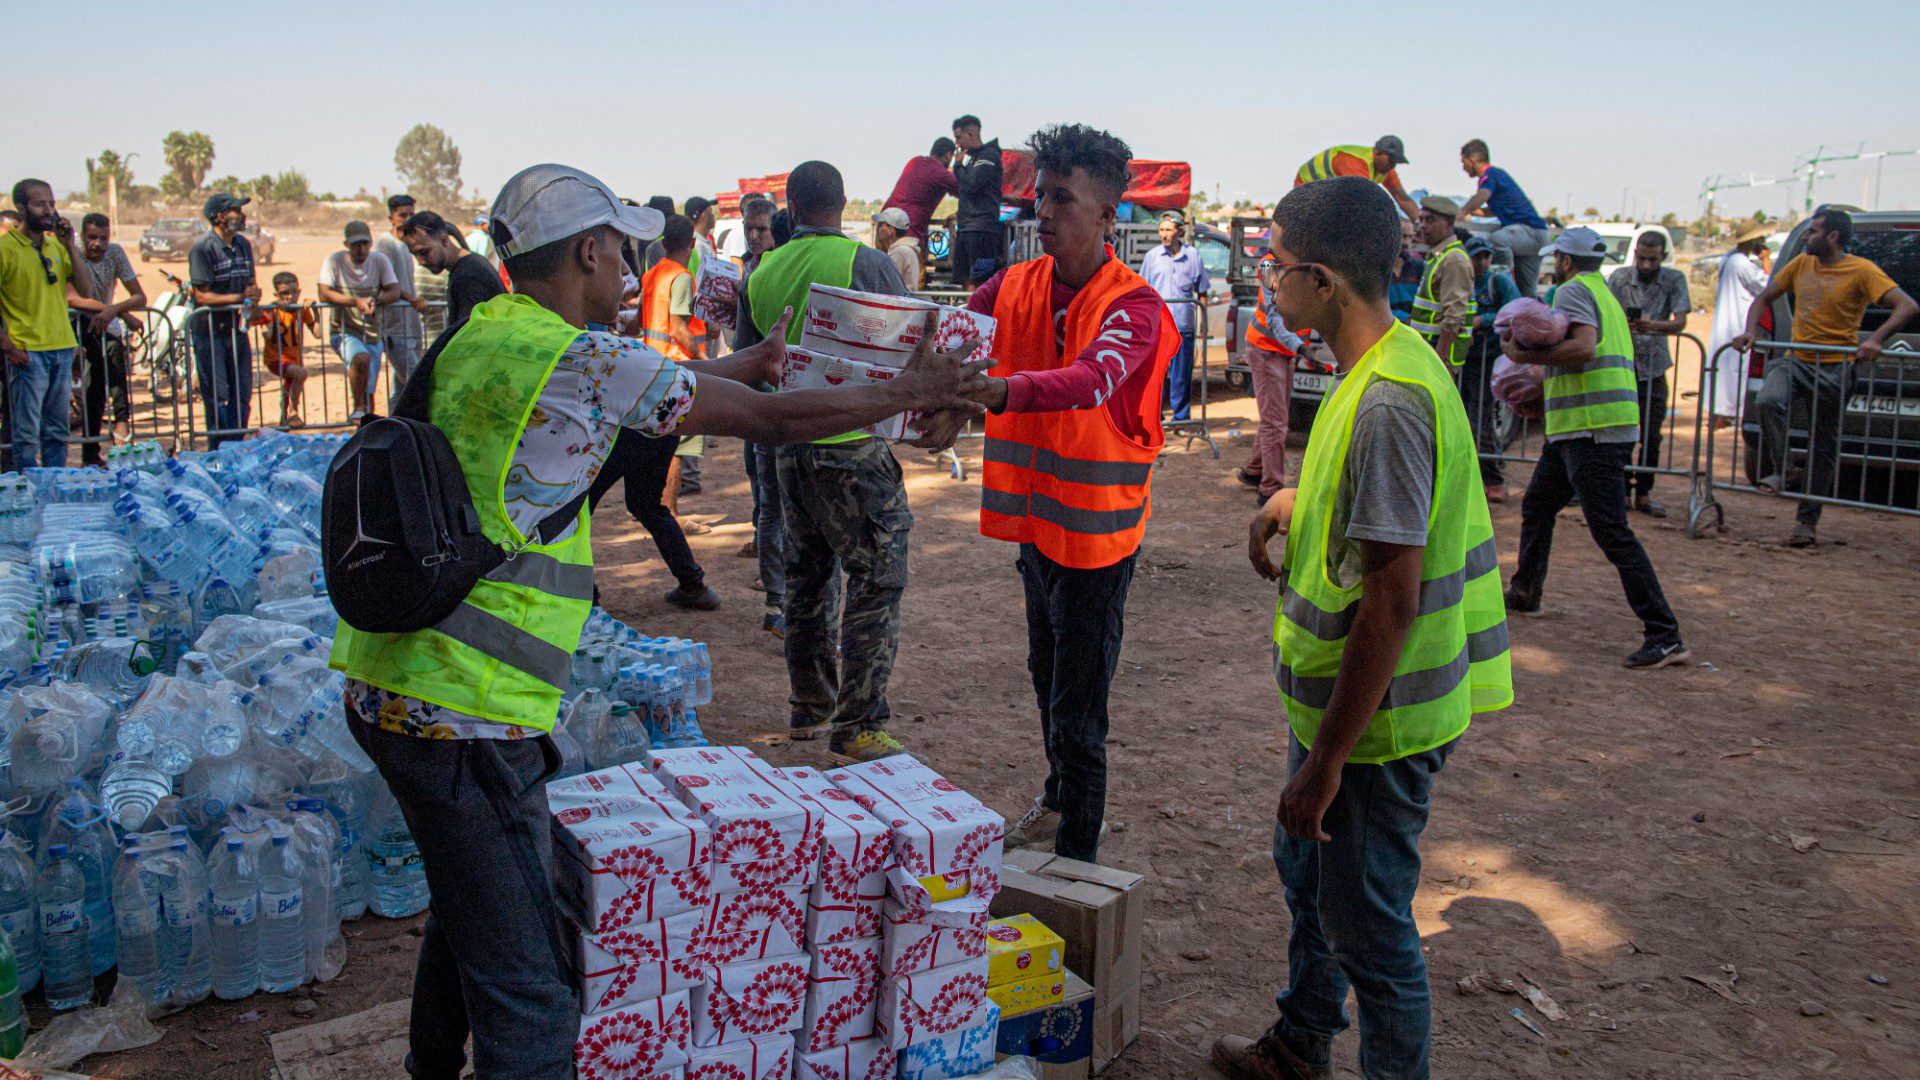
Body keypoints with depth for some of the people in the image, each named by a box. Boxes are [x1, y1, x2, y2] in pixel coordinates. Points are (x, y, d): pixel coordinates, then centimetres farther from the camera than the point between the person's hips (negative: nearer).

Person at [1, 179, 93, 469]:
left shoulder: (57, 244, 11)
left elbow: (86, 292, 6)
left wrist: (71, 248, -3)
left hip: (63, 349, 6)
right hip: (27, 353, -6)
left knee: (57, 432, 12)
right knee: (27, 435, -3)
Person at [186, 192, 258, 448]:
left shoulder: (243, 245, 11)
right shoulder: (202, 248, -12)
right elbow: (203, 295, -16)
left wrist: (254, 294, -5)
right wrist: (240, 297, -22)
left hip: (236, 327, 7)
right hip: (209, 330, -7)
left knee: (242, 393, 7)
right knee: (217, 395, -5)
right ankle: (218, 453, 3)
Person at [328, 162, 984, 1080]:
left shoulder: (481, 334, 11)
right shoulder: (581, 360, -15)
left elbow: (665, 385, 25)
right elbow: (771, 421, -7)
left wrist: (756, 358, 36)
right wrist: (908, 394, 7)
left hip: (388, 685, 10)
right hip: (463, 717, -10)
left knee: (469, 908, 29)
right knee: (528, 986, -2)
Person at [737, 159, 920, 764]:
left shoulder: (761, 274, 5)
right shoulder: (869, 265, -10)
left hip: (790, 448, 6)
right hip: (854, 447, -6)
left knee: (807, 579, 17)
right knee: (875, 584, 1)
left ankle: (809, 708, 27)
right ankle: (858, 727, 1)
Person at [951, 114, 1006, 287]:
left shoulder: (989, 156, -7)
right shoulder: (973, 157, 22)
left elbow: (971, 185, -17)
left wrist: (958, 165, 0)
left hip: (982, 229, -10)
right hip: (966, 228, 10)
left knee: (981, 282, -13)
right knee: (965, 280, 9)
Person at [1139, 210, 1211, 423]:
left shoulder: (1192, 255, 7)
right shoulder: (1152, 256, 7)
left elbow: (1202, 290, 13)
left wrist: (1203, 316, 5)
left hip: (1184, 324, 0)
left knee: (1182, 373, 5)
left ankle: (1181, 416, 13)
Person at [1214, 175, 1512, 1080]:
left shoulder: (1389, 401, -27)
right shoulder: (1380, 365, 5)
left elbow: (1392, 600, -28)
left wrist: (1326, 761, -23)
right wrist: (1298, 500, 6)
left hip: (1375, 718, -11)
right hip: (1338, 699, 11)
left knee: (1369, 932, 6)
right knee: (1308, 873, 27)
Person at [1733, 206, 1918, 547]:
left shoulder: (1861, 270, -7)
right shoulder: (1801, 264, 8)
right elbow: (1764, 299, 19)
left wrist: (1875, 339, -30)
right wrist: (1750, 331, 0)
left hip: (1835, 368, -4)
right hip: (1795, 361, 4)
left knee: (1823, 445, 4)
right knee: (1768, 400, -29)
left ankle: (1807, 522, 11)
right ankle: (1781, 473, -17)